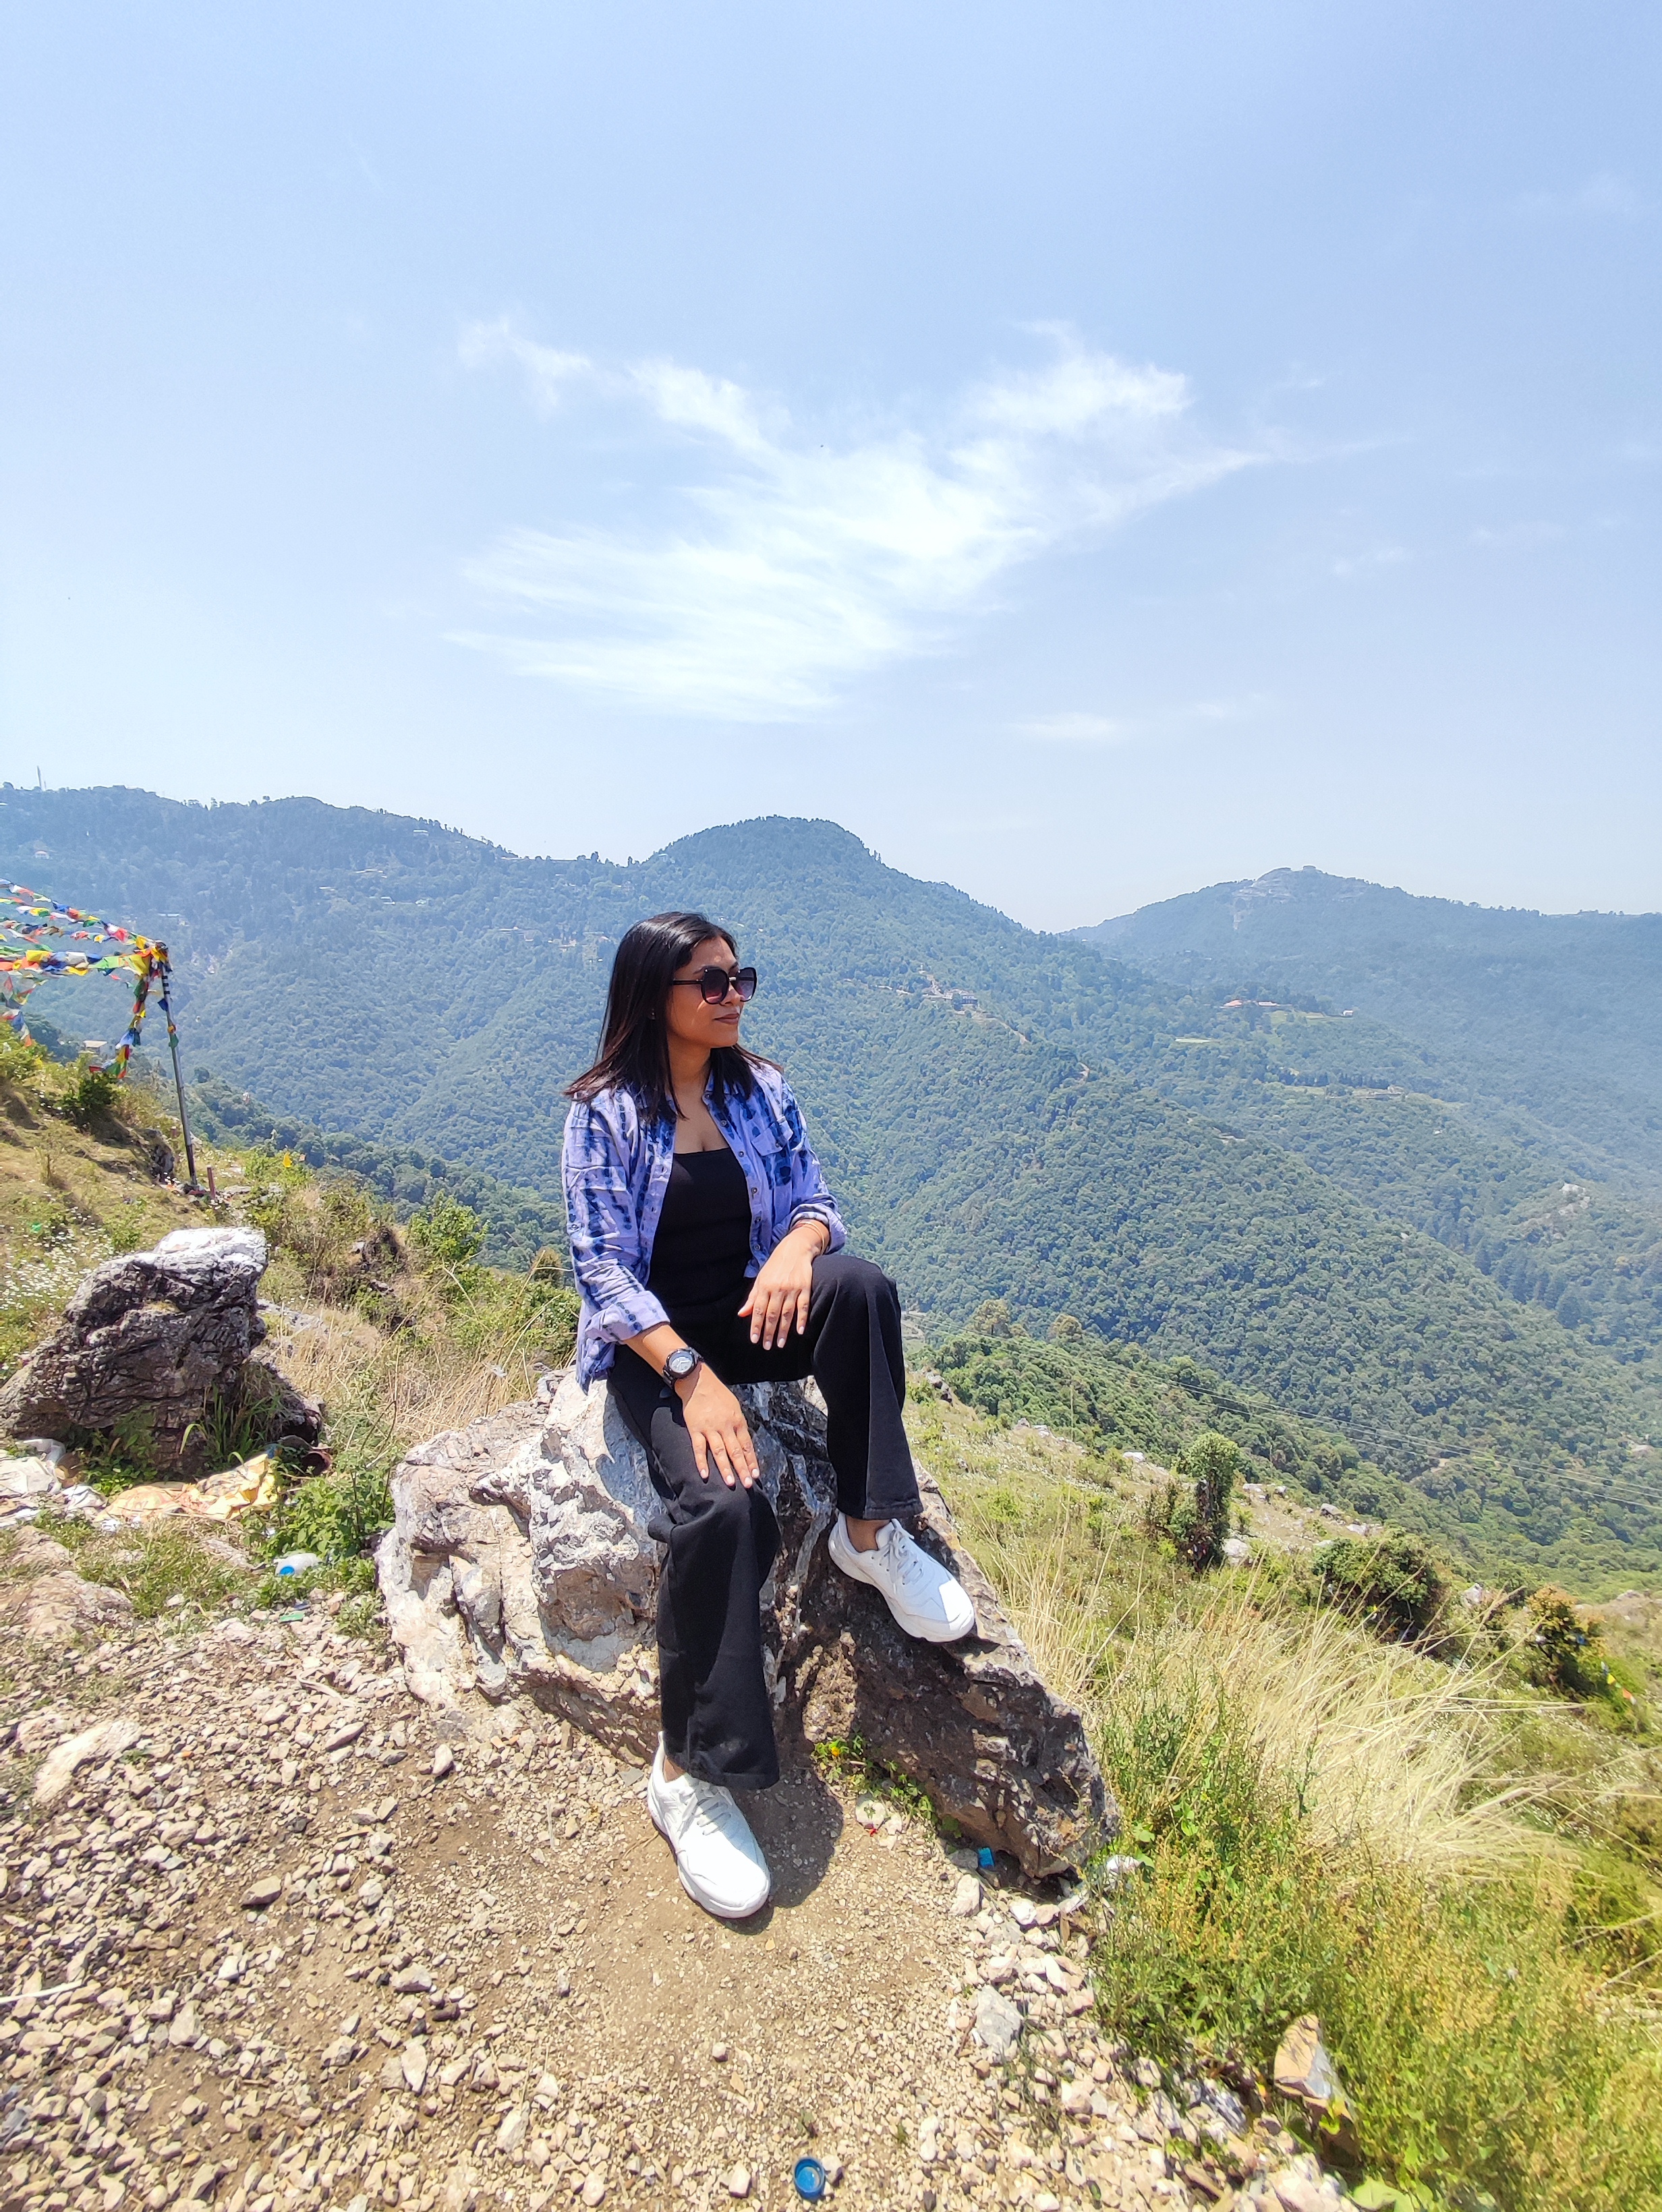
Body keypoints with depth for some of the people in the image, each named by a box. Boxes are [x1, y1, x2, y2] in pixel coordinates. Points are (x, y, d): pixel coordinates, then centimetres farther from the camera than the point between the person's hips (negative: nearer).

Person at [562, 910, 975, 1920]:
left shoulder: (763, 1092, 3)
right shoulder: (605, 1112, -10)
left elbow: (818, 1200, 2)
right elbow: (602, 1265, -15)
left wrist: (798, 1243, -24)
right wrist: (692, 1375, -27)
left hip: (751, 1316, 4)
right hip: (649, 1341, -4)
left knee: (863, 1284, -28)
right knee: (725, 1502, -30)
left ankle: (871, 1532, -14)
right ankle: (687, 1771, -10)